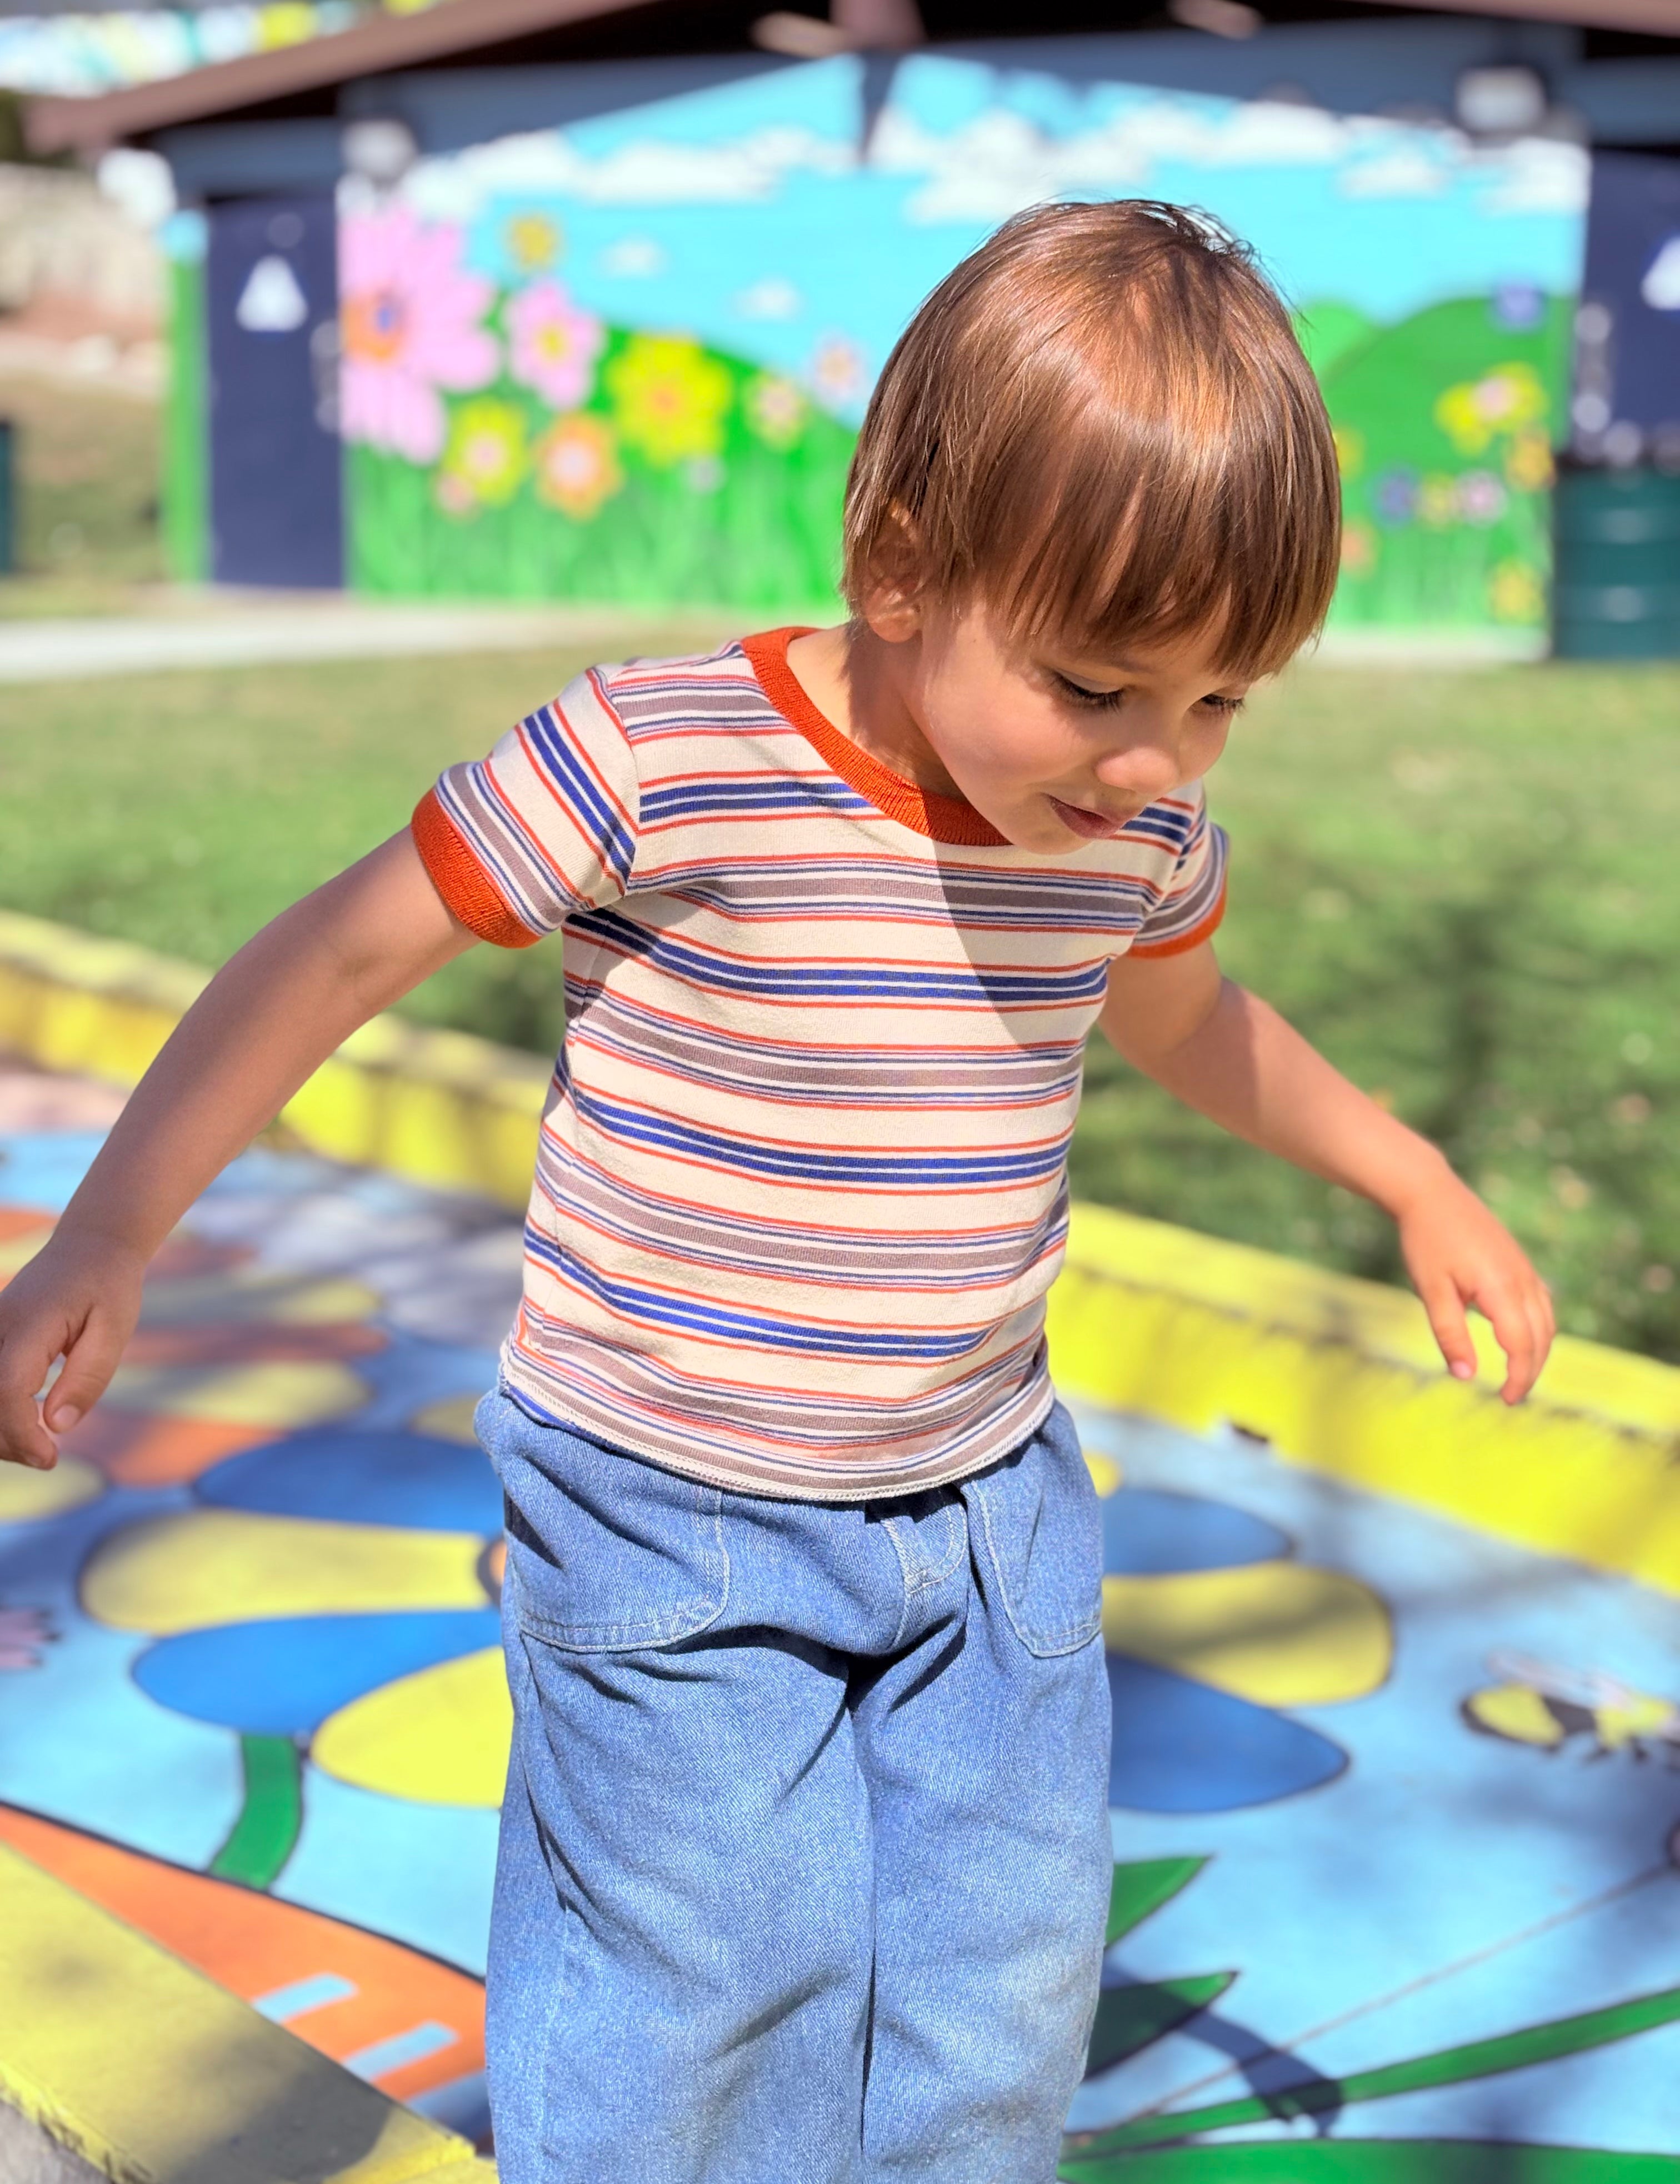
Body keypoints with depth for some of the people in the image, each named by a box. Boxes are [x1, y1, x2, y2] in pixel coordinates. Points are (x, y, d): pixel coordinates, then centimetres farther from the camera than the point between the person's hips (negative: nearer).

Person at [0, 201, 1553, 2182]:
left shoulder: (1140, 828, -4)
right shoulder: (656, 768, -22)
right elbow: (342, 954, -14)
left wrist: (1417, 1184, 26)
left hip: (989, 1502, 5)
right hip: (672, 1523, -5)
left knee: (1008, 1985, 12)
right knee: (709, 1987, 3)